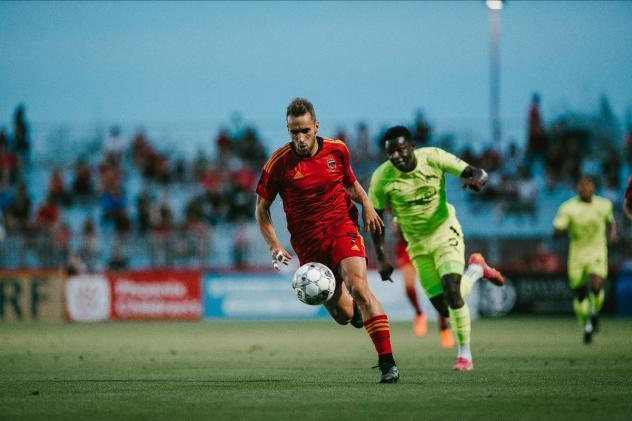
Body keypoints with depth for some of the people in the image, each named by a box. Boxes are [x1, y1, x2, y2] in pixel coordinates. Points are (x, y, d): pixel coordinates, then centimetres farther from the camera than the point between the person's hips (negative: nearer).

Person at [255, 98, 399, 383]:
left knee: (358, 286, -25)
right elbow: (262, 207, 1)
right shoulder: (279, 162, -7)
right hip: (308, 243, 0)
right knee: (342, 315, 1)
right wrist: (274, 246, -9)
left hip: (342, 228, 0)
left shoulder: (337, 150, 1)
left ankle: (387, 362, -25)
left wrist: (366, 204, 2)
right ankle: (357, 311, 42)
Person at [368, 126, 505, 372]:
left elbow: (479, 174, -14)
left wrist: (477, 179, -39)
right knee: (444, 308, 2)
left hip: (445, 233, -2)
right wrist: (381, 258, -9)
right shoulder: (382, 178, -17)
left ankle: (464, 354, -3)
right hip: (418, 245, 2)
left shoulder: (433, 158, -19)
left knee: (451, 291, -23)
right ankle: (476, 269, 33)